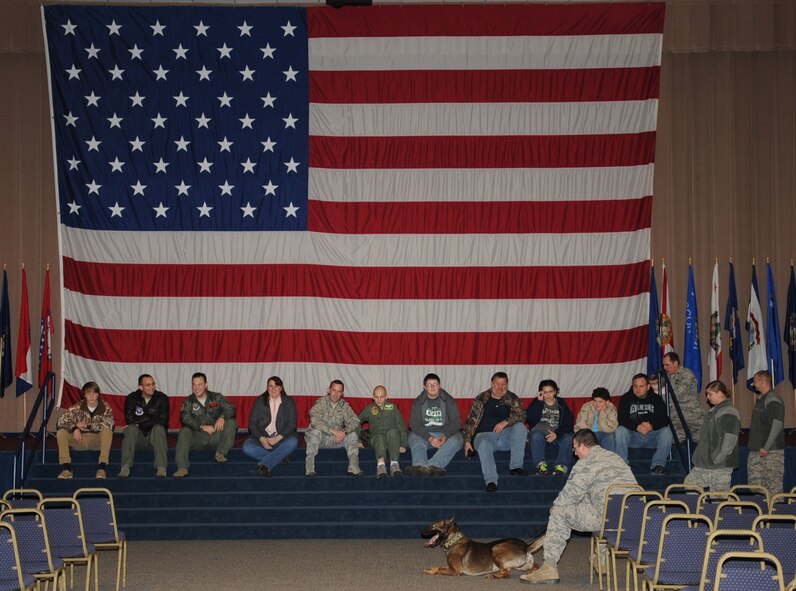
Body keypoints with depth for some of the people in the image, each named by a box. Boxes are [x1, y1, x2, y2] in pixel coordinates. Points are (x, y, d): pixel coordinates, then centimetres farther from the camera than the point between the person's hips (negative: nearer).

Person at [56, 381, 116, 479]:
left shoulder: (105, 408, -4)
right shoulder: (78, 407, -2)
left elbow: (109, 424, -19)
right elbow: (60, 422, -7)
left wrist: (87, 425, -20)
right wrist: (74, 428, -24)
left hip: (97, 440, -1)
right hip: (80, 440, 1)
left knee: (107, 430, -32)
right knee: (61, 432, -22)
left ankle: (102, 467, -34)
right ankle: (66, 467, -25)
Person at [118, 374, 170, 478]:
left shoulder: (162, 398, -2)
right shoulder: (132, 398, 1)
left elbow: (163, 421, -15)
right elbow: (129, 420, -13)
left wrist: (139, 423, -13)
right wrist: (149, 417, -12)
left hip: (155, 437, -1)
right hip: (138, 438, 1)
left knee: (159, 428, -31)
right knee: (131, 428, -29)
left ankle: (161, 468, -40)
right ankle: (125, 467, -36)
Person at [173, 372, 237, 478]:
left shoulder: (216, 397, 10)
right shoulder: (188, 402, 7)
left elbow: (230, 409, -3)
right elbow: (185, 418, -11)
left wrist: (222, 417, -26)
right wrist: (202, 426, -26)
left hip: (216, 437, 1)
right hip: (198, 437, -1)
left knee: (231, 423, -20)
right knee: (184, 432, -29)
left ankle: (220, 453, -25)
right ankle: (182, 468, -41)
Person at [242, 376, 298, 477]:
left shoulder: (289, 402, 7)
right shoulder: (259, 401, 10)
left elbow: (292, 424, -2)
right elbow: (252, 424, 4)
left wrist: (277, 438, -17)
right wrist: (262, 438, -15)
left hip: (282, 438, -1)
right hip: (261, 438, 1)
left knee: (292, 442, -35)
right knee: (247, 447, -29)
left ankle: (264, 464, -41)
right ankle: (280, 457, -25)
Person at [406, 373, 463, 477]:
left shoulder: (449, 401, 6)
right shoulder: (418, 402, 5)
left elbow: (456, 422, -1)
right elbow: (414, 424, -5)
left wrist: (445, 436, -20)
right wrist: (430, 438, -21)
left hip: (446, 434, -1)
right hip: (425, 434, 1)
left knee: (456, 440, -33)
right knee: (413, 438, -30)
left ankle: (431, 465, -56)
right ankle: (420, 465, -58)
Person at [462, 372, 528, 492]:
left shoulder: (512, 398, 11)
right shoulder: (482, 399, 9)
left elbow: (521, 416, -3)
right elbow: (471, 421, 6)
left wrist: (505, 422, -20)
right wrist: (467, 441, -7)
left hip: (505, 435, 2)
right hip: (484, 435, -2)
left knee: (520, 427, -26)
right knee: (484, 445, -36)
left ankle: (516, 466, -26)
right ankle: (491, 481, -48)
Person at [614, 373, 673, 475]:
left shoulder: (656, 399, 6)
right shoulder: (626, 399, 2)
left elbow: (664, 419, -5)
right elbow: (622, 419, -11)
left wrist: (652, 426, -26)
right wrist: (637, 427, -28)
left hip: (652, 436, 1)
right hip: (632, 436, -1)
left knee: (666, 431, -26)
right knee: (619, 431, -29)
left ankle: (658, 465, -23)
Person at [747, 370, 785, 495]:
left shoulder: (773, 400, -13)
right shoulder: (760, 399, 17)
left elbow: (777, 425, -20)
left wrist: (766, 448, -21)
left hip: (771, 452, -10)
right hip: (756, 451, 10)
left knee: (773, 486, -8)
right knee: (755, 483, 9)